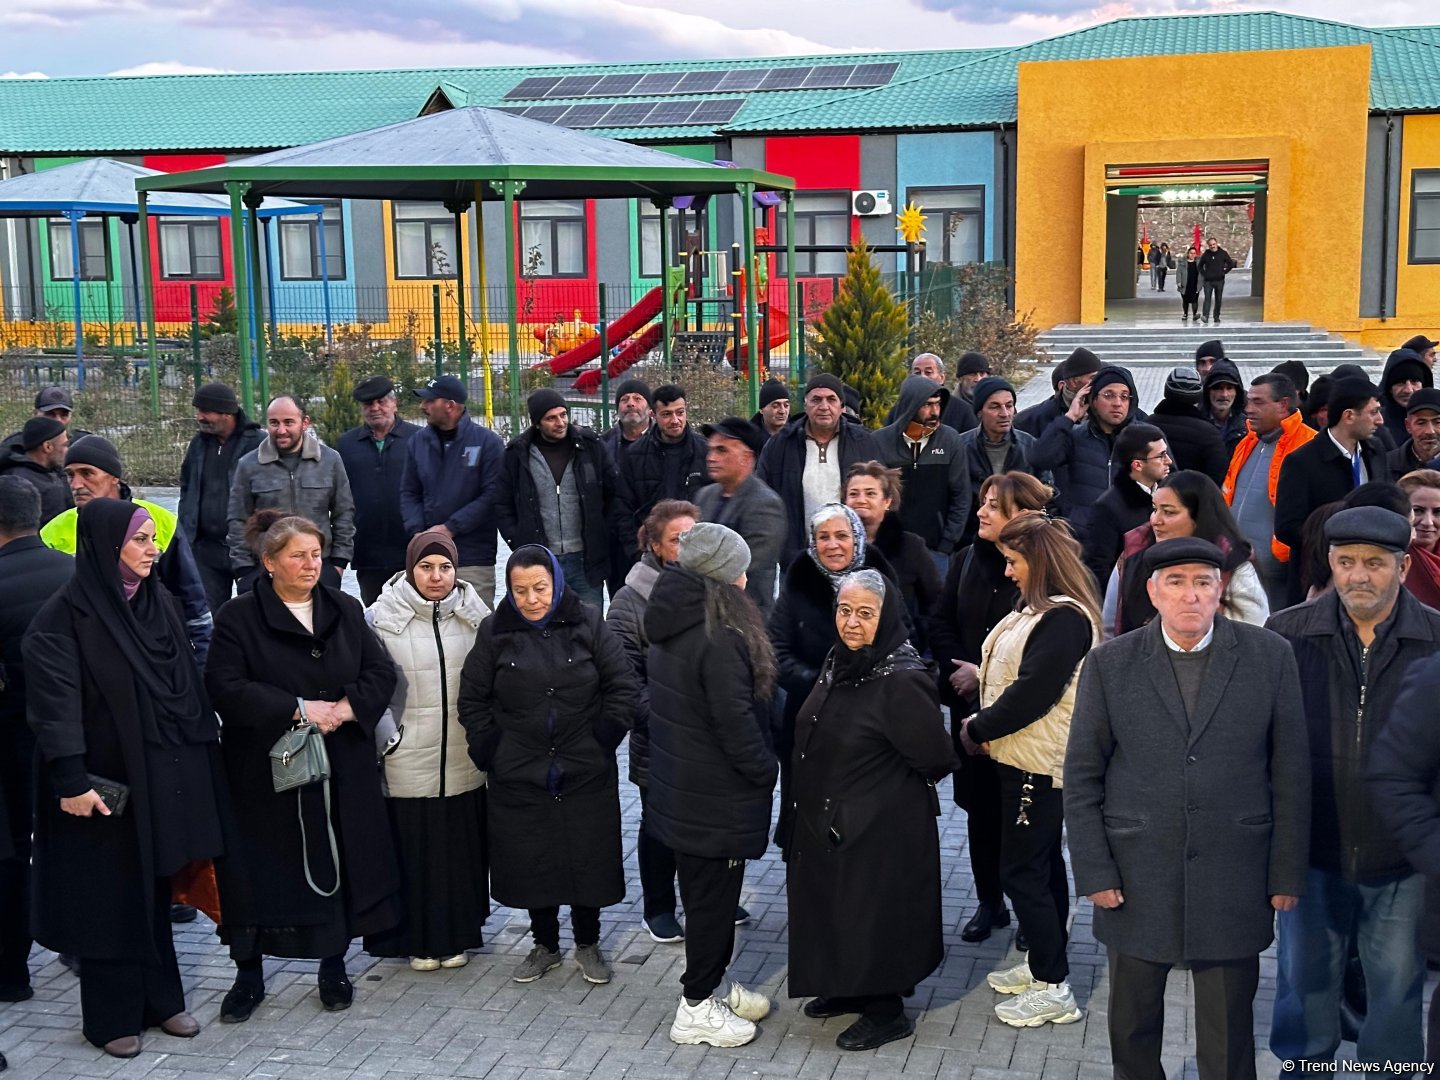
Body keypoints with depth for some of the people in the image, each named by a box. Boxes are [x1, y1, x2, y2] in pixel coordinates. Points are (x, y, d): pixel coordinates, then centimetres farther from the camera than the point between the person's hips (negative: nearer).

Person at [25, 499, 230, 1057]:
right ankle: (111, 1016, 17)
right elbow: (54, 703, -18)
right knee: (110, 896, 4)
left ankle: (160, 999, 28)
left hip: (161, 776, 6)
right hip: (104, 782, -6)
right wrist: (70, 780, -23)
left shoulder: (158, 602, 6)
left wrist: (200, 756, 11)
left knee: (155, 887, 15)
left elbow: (188, 686, 11)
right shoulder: (63, 616, -13)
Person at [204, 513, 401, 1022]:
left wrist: (345, 708, -13)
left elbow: (382, 672, 4)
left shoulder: (345, 609, 7)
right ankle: (248, 976, 19)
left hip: (342, 769, 3)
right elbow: (226, 688, -15)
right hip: (266, 770, -3)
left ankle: (333, 967, 26)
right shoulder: (239, 617, -5)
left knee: (338, 865, 9)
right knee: (260, 870, 3)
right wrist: (297, 708, -19)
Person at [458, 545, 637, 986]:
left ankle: (587, 945, 25)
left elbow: (623, 688, 0)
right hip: (519, 776, 1)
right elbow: (472, 699, 6)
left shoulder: (588, 624, -4)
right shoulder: (495, 631, -2)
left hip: (587, 773, 0)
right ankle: (545, 945, 27)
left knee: (589, 860, 7)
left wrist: (604, 740, -5)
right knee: (531, 862, 8)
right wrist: (489, 751, 0)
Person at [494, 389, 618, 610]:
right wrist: (520, 545, 0)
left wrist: (604, 538, 2)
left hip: (586, 560, 1)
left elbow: (614, 495, 8)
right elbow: (502, 507, 8)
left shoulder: (590, 446, 3)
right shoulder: (518, 454, 2)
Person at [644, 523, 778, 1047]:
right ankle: (697, 1008, 16)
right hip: (716, 797, -9)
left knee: (706, 893, 21)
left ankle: (711, 986, 34)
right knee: (714, 898, 4)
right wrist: (767, 770, -8)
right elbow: (735, 722, -24)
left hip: (681, 787, 9)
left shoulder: (674, 626, 4)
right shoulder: (719, 637, -25)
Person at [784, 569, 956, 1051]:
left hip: (881, 828, -8)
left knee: (873, 911, 5)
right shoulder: (840, 662, 1)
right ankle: (851, 989, 39)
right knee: (839, 905, 20)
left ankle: (887, 1011, 23)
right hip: (828, 819, 8)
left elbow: (935, 760, -20)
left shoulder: (901, 680, -24)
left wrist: (884, 787, -5)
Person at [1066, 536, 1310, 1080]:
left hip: (1233, 882, 0)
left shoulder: (1269, 657, -2)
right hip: (1135, 878, 1)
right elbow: (1082, 777, 1)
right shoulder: (1109, 663, -1)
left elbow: (1291, 773, 1)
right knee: (1132, 1019, 14)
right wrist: (1093, 872, -4)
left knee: (1229, 1030, 8)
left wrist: (1287, 873, -1)